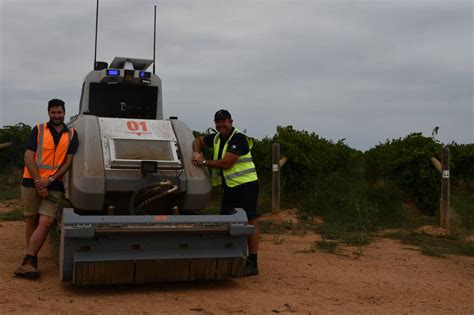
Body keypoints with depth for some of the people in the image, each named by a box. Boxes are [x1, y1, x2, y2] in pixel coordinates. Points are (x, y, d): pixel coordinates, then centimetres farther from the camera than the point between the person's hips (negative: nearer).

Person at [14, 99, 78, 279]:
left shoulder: (71, 134, 9)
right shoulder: (38, 130, 6)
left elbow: (69, 161, 3)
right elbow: (28, 157, -2)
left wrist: (50, 180, -9)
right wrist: (38, 183, -11)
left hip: (54, 185, 0)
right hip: (32, 182, 0)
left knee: (46, 222, -13)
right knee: (31, 221, 7)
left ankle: (27, 262, -11)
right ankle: (31, 261, 18)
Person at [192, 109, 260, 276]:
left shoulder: (239, 138, -15)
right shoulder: (217, 138, 10)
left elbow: (226, 163, -21)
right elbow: (198, 140, 26)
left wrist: (203, 162, -12)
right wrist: (196, 152, 4)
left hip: (246, 184, -9)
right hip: (229, 186, 9)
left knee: (250, 221, -7)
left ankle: (252, 264, -4)